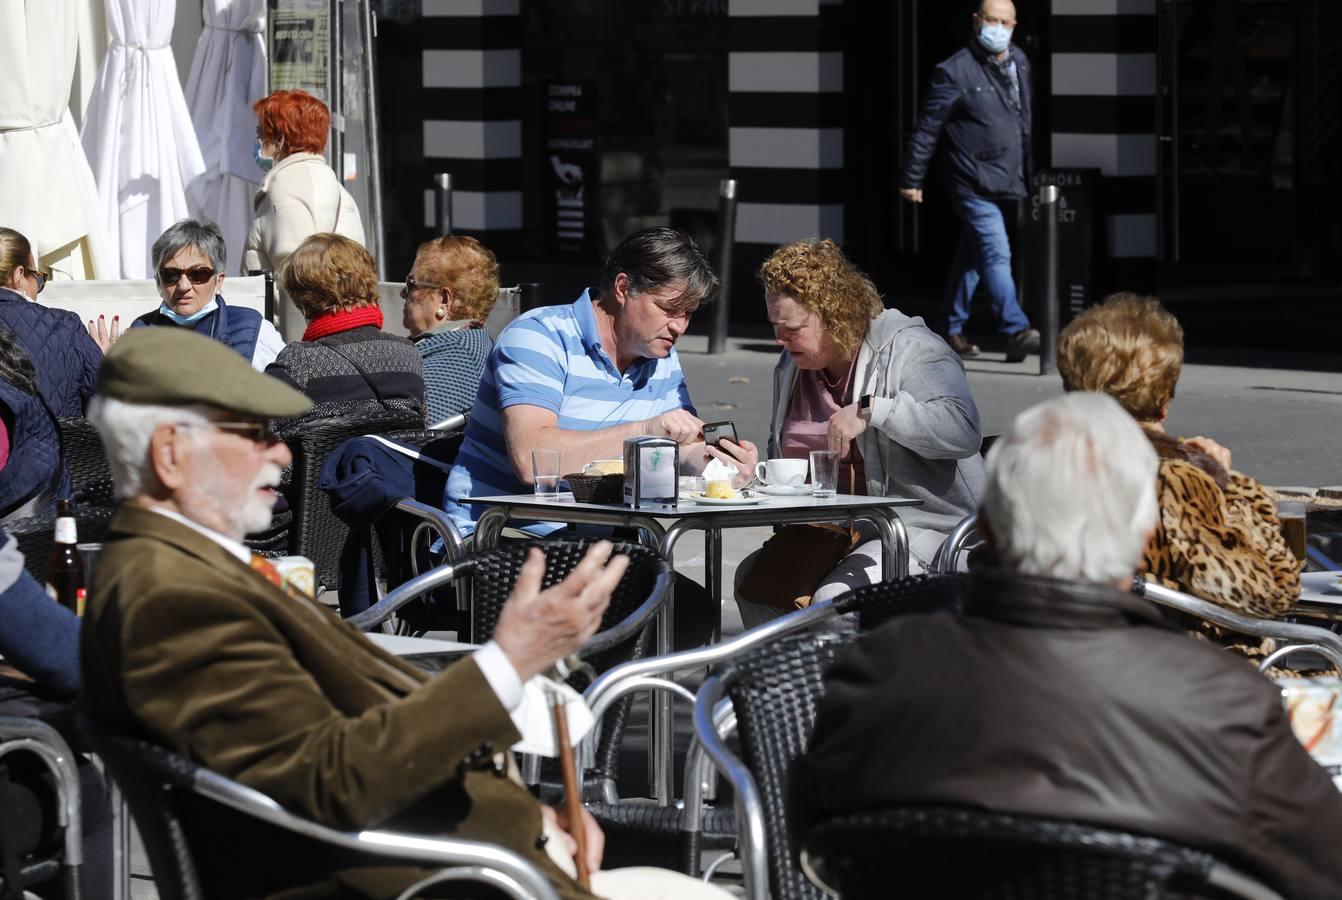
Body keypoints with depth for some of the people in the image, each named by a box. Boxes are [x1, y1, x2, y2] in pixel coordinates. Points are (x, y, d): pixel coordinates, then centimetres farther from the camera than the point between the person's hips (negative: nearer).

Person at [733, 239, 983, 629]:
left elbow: (963, 429, -27)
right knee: (754, 578, -14)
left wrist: (872, 411, -29)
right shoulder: (791, 367, 15)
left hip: (922, 529, -8)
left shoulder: (908, 349, -10)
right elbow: (780, 456, 32)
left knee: (835, 598, -31)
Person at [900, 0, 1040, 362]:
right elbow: (927, 128, -6)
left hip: (1006, 183, 7)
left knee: (972, 258, 16)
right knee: (996, 254, -16)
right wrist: (912, 179, -4)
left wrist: (1027, 174, 21)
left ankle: (954, 329, 26)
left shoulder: (1019, 63, 10)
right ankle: (1016, 331, -21)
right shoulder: (955, 72, -10)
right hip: (974, 184, -7)